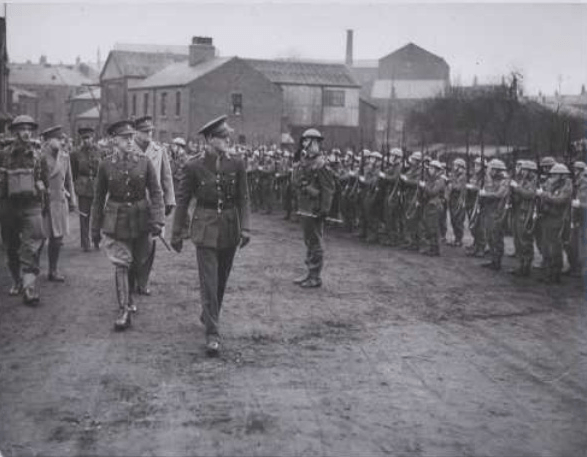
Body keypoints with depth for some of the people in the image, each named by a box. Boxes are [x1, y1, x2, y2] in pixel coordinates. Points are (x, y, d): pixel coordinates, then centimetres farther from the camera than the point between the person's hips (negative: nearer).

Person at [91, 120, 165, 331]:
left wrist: (157, 220, -14)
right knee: (121, 265, -6)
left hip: (140, 219, 1)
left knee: (138, 262, 12)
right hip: (116, 220, -1)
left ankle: (129, 297, 39)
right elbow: (99, 198, 4)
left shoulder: (144, 162, -3)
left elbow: (156, 193, -2)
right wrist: (95, 229, 5)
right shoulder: (105, 165, -3)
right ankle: (124, 311, 0)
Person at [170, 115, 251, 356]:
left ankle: (208, 316, 39)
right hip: (205, 229, -3)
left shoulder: (237, 165, 0)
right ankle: (212, 334, -5)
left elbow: (243, 198, 2)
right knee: (209, 282, -7)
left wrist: (245, 228, -7)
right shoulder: (194, 167, -6)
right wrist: (176, 233, 2)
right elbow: (182, 200, 0)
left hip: (229, 230, 3)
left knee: (221, 280, 15)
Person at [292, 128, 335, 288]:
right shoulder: (303, 162, 11)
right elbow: (297, 182, 16)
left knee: (315, 243, -1)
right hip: (305, 208, 9)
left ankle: (316, 278, 6)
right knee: (308, 242, 16)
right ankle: (310, 273, 27)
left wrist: (324, 209, -19)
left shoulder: (319, 164, -15)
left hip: (314, 210, -9)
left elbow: (329, 188, -17)